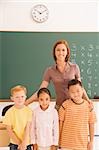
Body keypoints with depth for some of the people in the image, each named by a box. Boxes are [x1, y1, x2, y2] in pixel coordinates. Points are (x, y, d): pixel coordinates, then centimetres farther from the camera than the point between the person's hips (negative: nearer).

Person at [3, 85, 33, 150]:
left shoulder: (29, 111, -7)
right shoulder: (9, 112, -8)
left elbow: (28, 128, -8)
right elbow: (9, 130, -6)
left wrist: (24, 143, -16)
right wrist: (19, 143, -9)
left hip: (27, 143, 0)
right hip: (14, 144, 0)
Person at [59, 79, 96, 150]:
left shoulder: (88, 106, -6)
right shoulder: (65, 105, -10)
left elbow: (91, 124, 2)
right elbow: (61, 123, -2)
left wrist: (91, 141, 5)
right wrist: (58, 139, 3)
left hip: (82, 144, 1)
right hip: (66, 143, -1)